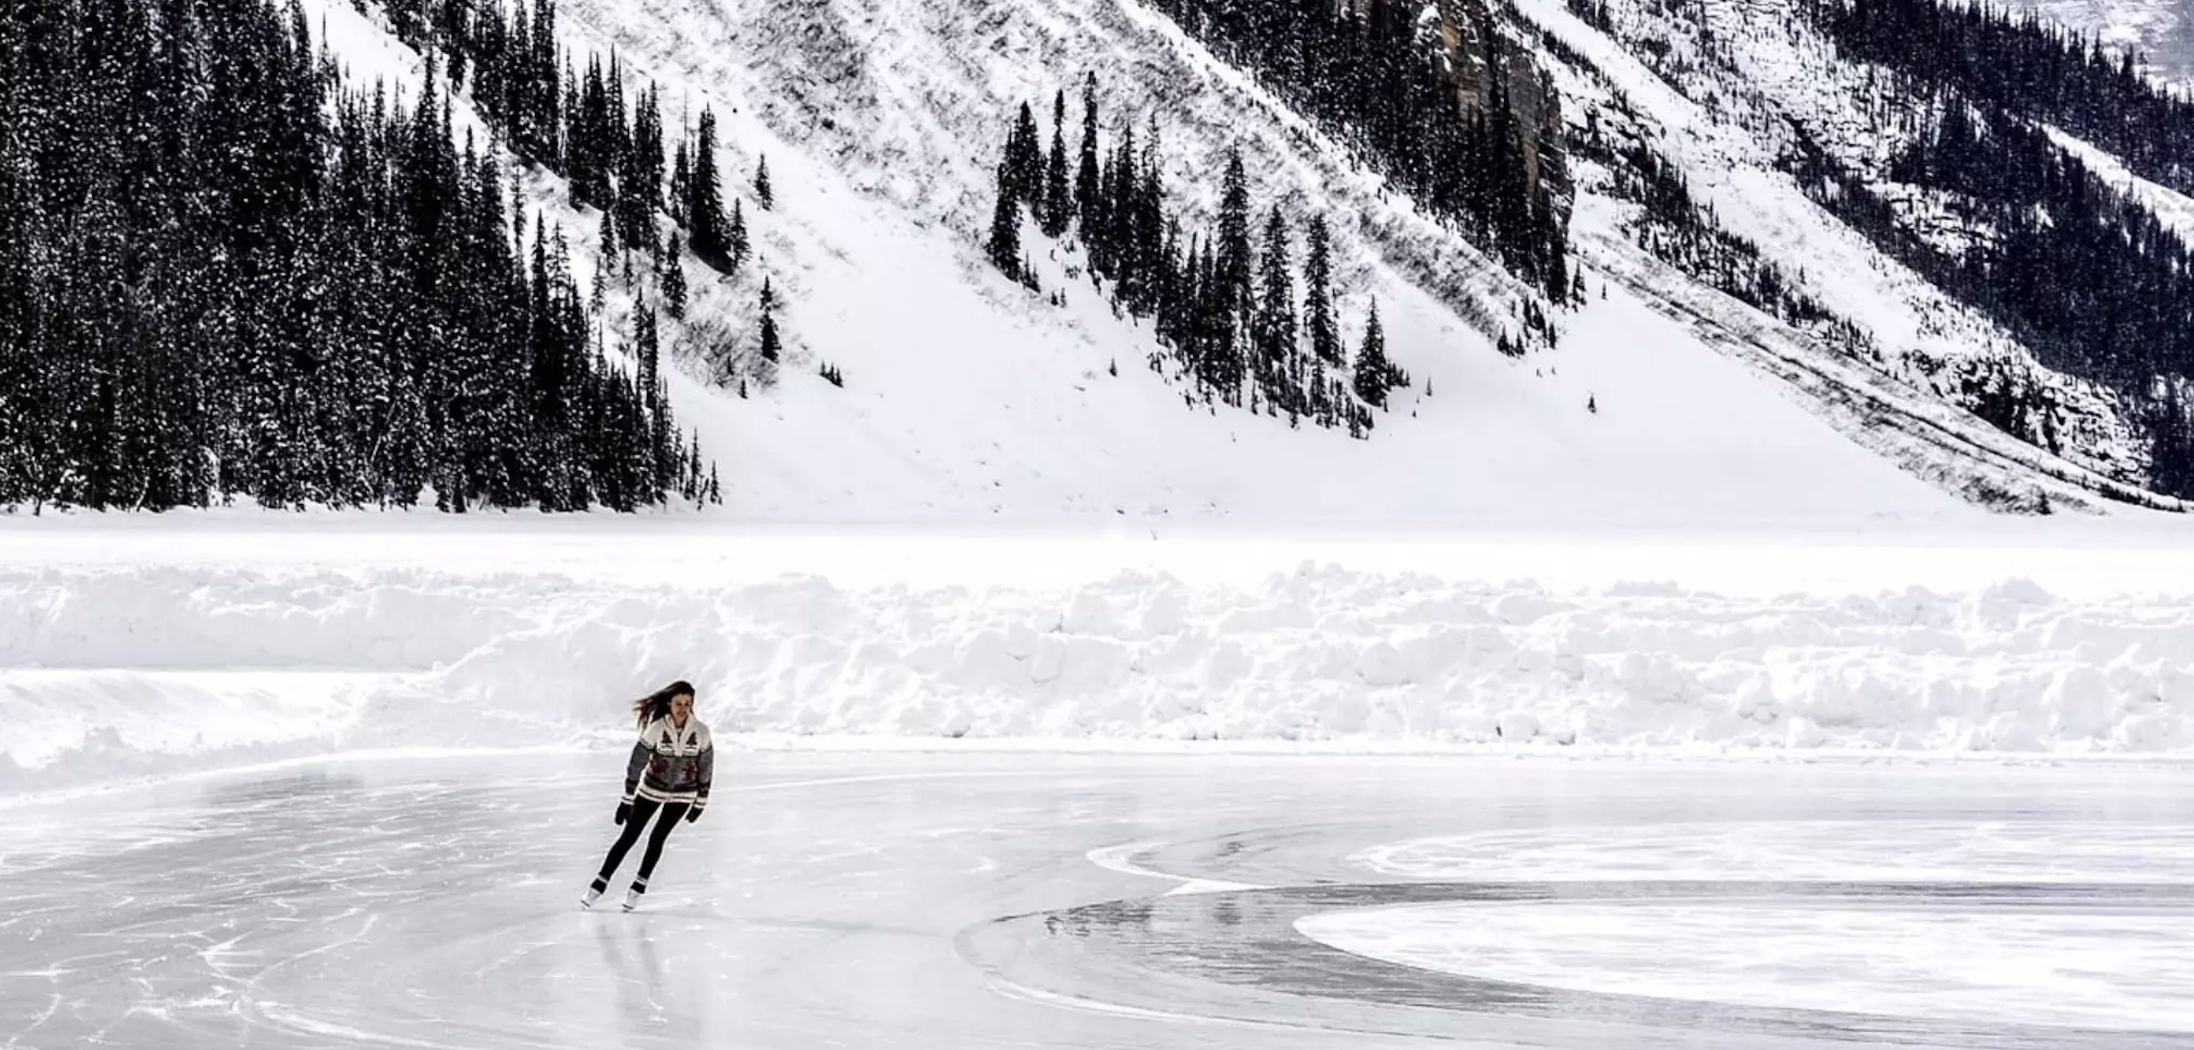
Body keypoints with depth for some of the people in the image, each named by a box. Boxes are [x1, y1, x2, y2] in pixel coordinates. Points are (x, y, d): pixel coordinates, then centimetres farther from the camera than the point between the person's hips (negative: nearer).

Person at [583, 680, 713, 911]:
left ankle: (639, 887, 17)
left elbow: (705, 768, -3)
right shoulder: (656, 729, -21)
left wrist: (700, 803, 2)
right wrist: (627, 800, -13)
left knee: (658, 838, 1)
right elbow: (636, 763, -15)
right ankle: (600, 884, 10)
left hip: (682, 795, 1)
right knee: (628, 837, 1)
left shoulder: (701, 732, -16)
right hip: (651, 789, -1)